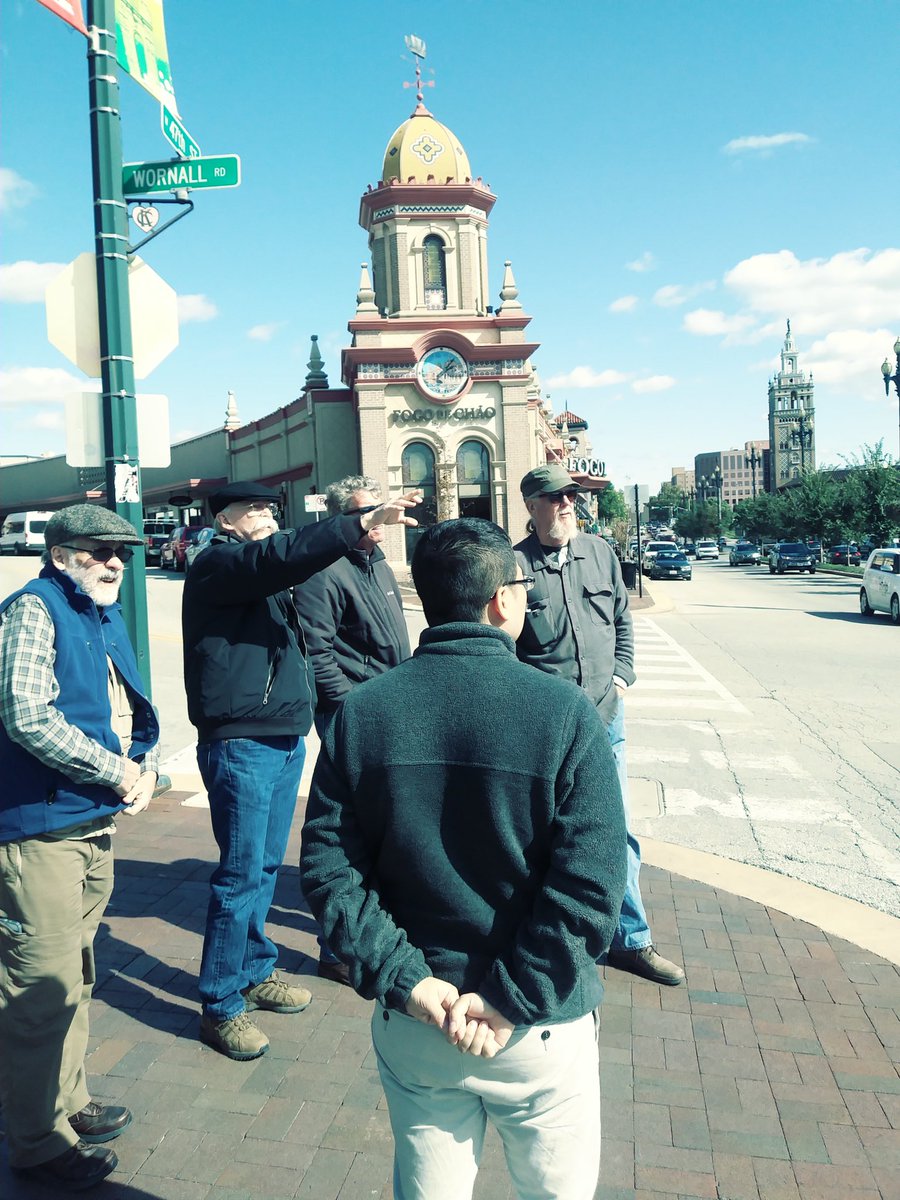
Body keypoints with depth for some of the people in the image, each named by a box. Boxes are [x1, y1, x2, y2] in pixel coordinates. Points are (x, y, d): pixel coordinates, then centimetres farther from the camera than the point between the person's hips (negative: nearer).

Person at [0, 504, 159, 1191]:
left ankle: (68, 1103, 40)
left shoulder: (106, 619, 13)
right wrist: (117, 774, -18)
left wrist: (147, 768, -1)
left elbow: (134, 711, 18)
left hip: (97, 825, 9)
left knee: (74, 978, 22)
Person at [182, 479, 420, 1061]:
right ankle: (221, 1006, 12)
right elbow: (284, 555, -28)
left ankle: (256, 970, 33)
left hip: (285, 739, 9)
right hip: (241, 745, -9)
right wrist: (364, 522, -34)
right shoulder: (218, 564, -11)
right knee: (242, 875, -2)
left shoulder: (262, 578, 20)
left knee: (267, 866, 17)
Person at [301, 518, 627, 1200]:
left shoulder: (361, 712, -9)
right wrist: (512, 1003, -15)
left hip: (412, 1027, 3)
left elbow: (327, 865, -10)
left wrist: (405, 979, -9)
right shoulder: (564, 714, -18)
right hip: (541, 1030, -2)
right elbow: (590, 883, -21)